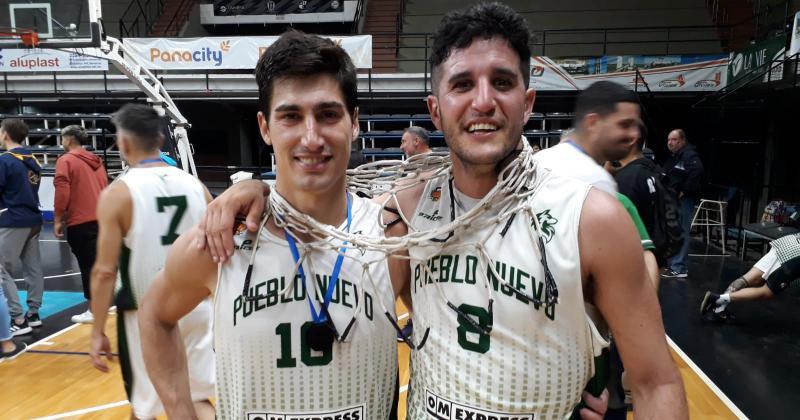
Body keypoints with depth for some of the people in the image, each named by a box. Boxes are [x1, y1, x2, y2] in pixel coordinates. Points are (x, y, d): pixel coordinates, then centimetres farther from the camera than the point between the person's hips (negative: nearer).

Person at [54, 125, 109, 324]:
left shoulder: (66, 160, -7)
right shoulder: (96, 161, 13)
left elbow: (62, 192, -14)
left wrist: (57, 220, -7)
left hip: (80, 223, -7)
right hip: (100, 220, 7)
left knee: (88, 265, -2)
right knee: (97, 262, 15)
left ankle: (93, 310, 2)